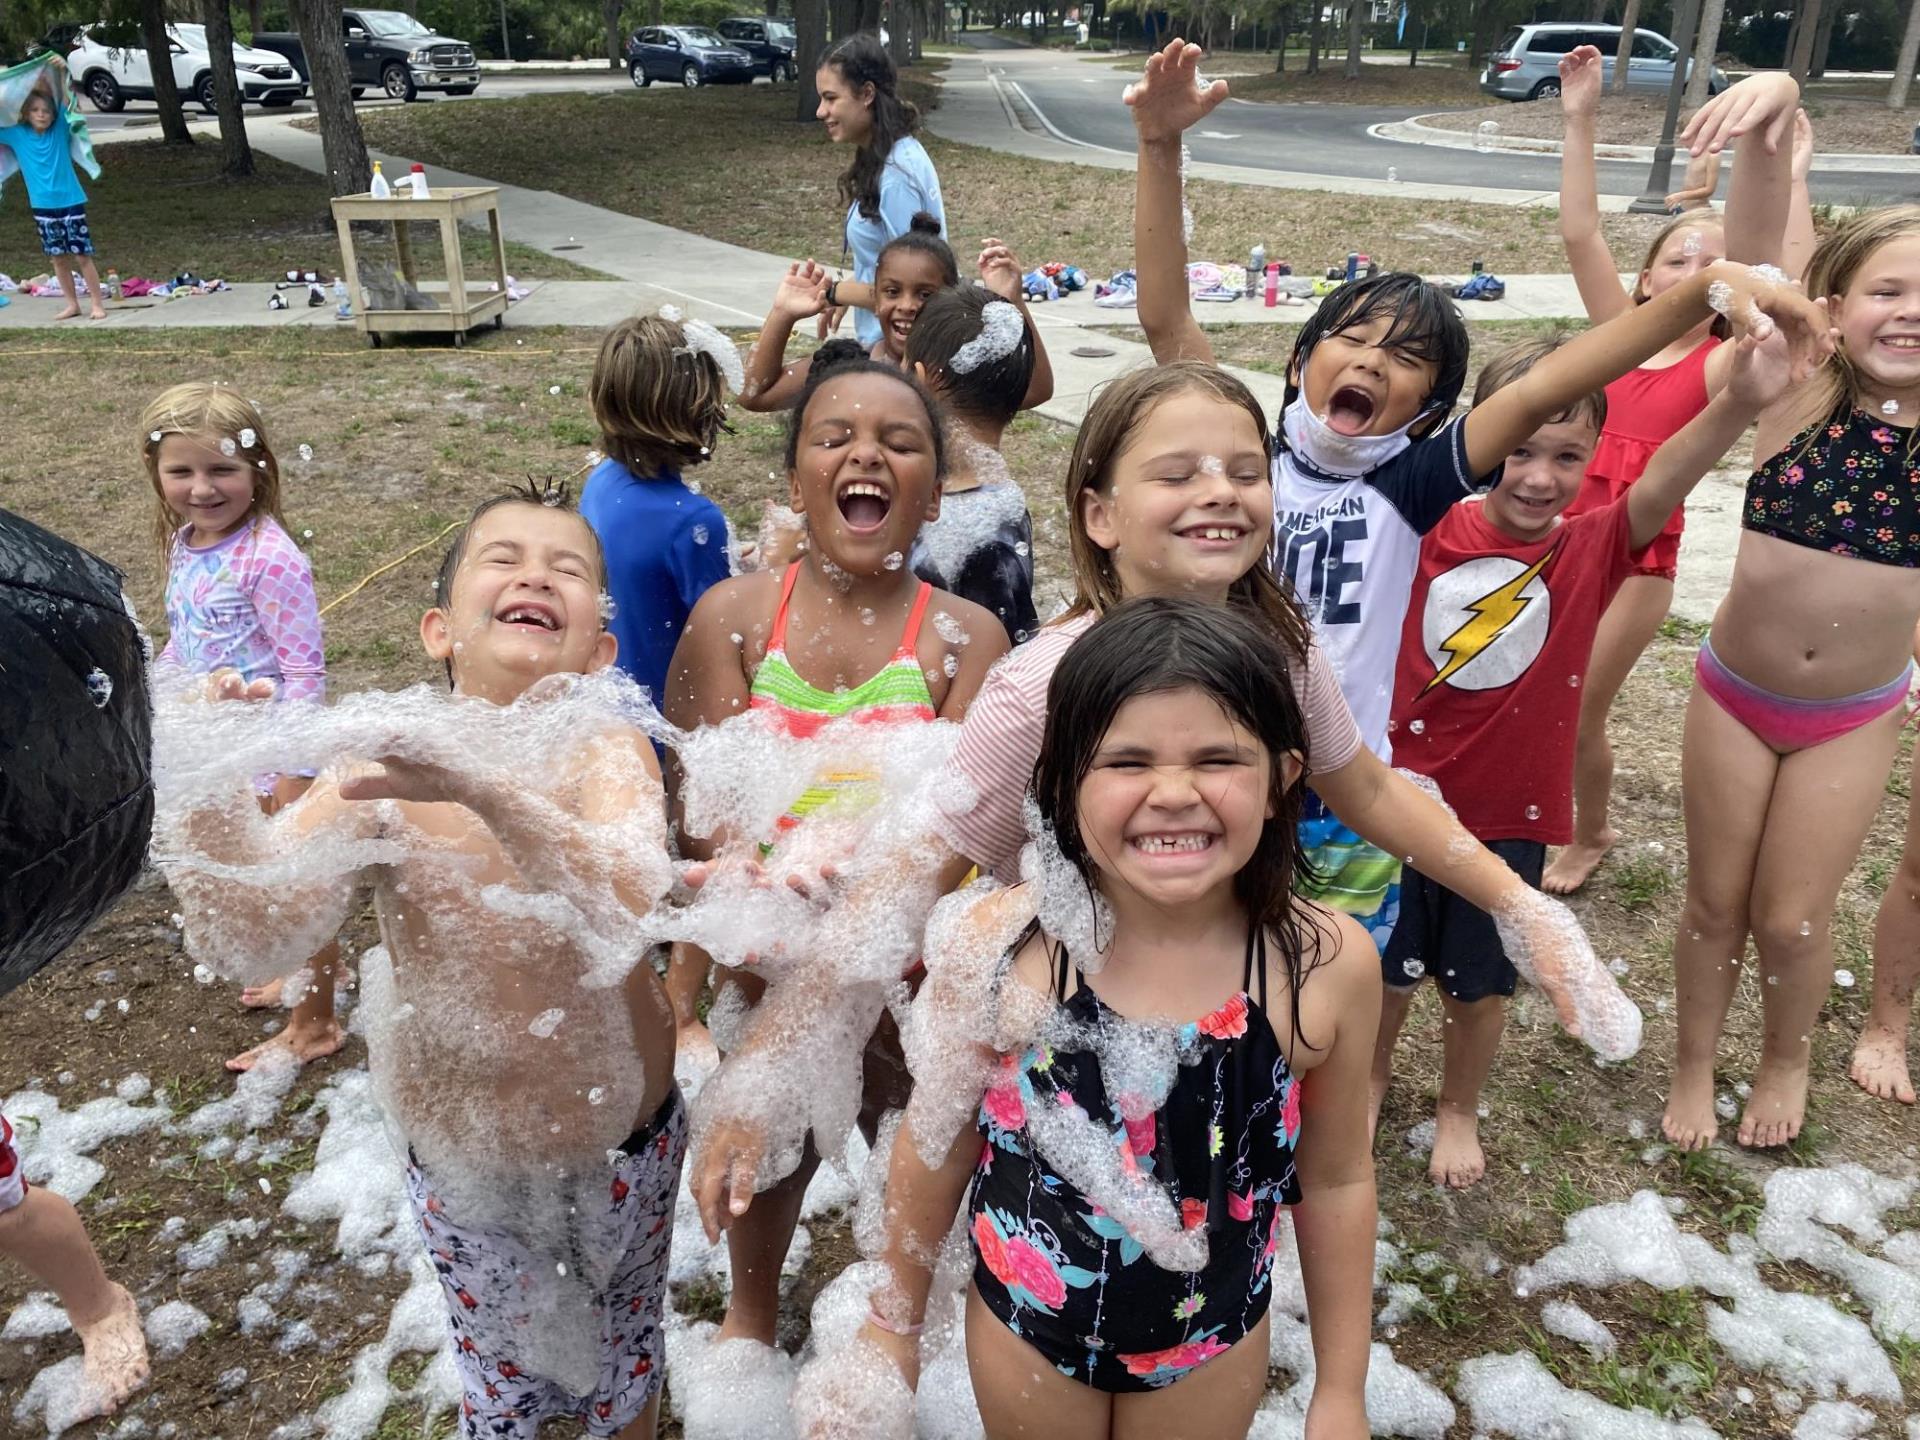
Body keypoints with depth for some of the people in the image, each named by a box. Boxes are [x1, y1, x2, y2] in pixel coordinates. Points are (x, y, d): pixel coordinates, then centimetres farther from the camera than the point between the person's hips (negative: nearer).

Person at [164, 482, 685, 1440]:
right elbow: (241, 932, -25)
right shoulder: (380, 771, -16)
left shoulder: (607, 751, -20)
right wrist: (205, 793, -42)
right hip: (459, 1165, 1)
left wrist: (483, 789, -53)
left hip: (624, 1151, 0)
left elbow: (626, 907, -39)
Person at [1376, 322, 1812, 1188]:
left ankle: (1459, 1109, 45)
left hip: (1509, 812, 0)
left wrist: (1736, 406, -48)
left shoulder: (1592, 549, -13)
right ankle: (1374, 1076, 48)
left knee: (1479, 981, 18)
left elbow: (1658, 489, -31)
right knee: (1388, 964, 19)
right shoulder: (1430, 527, -10)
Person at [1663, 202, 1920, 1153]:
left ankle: (1787, 1060, 41)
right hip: (1733, 693, -1)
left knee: (1792, 917, 11)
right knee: (1715, 902, 12)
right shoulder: (1801, 397, -13)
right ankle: (1692, 1068, 35)